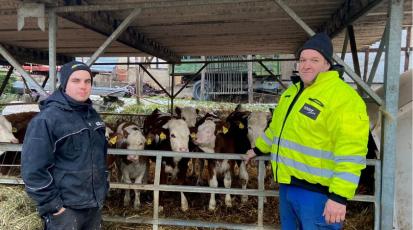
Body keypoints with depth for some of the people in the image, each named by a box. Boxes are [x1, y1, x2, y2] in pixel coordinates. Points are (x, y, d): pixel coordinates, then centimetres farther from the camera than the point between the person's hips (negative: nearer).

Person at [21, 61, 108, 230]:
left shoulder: (92, 114, 7)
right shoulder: (47, 119, -16)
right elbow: (33, 168, -18)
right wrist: (51, 204, -17)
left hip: (95, 203, 7)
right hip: (65, 209, -7)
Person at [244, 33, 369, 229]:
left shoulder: (343, 97, -18)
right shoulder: (292, 92, 11)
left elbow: (351, 151, -24)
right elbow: (277, 127, 26)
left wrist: (340, 196, -26)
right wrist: (258, 149, 33)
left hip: (317, 191, -8)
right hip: (288, 185, 9)